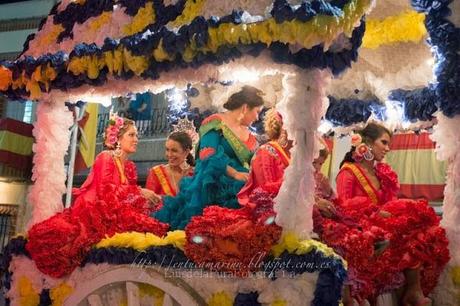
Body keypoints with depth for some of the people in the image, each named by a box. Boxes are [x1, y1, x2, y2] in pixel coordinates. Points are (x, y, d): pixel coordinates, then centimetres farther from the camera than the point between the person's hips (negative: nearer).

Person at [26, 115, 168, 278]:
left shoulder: (130, 166, 18)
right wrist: (140, 192, -14)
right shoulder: (106, 157, -3)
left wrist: (151, 198, -5)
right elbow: (106, 190, -16)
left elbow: (131, 199, 13)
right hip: (94, 213, -6)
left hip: (115, 214, 6)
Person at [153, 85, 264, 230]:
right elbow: (208, 155, -17)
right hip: (210, 189, -7)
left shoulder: (248, 135, 20)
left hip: (236, 193, 7)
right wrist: (235, 173, -22)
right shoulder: (216, 123, -4)